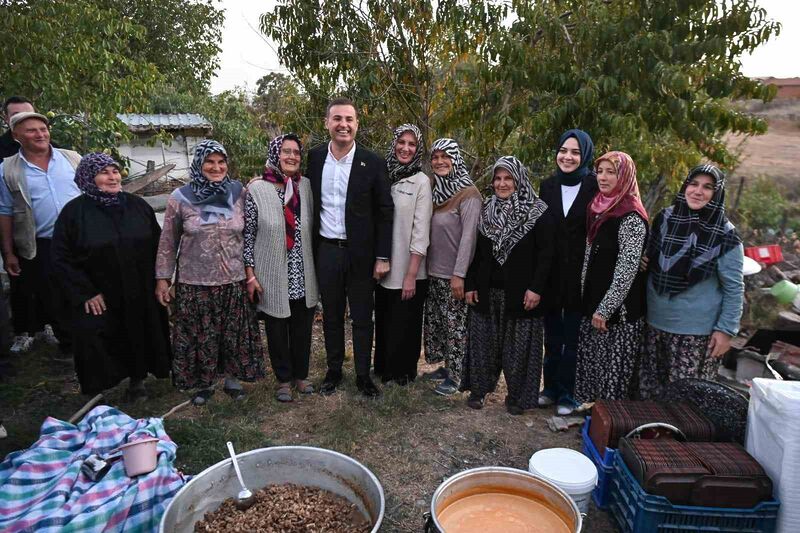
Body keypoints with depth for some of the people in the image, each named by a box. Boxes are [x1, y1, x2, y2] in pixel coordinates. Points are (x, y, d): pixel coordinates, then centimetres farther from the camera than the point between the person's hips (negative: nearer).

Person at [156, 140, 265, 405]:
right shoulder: (180, 197, -6)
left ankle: (232, 379, 34)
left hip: (233, 281, 1)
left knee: (234, 334, 13)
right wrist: (162, 278, 0)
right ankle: (204, 383, 33)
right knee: (199, 337, 11)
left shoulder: (239, 193, -2)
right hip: (194, 283, -1)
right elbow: (168, 242, 1)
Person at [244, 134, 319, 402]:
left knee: (303, 327, 14)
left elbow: (313, 229, 8)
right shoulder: (256, 189, -7)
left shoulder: (306, 186, 1)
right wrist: (250, 274, -7)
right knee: (277, 329, 12)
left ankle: (301, 374, 35)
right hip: (273, 277, -2)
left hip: (303, 276, 3)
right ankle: (284, 378, 32)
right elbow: (248, 235, -4)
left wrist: (319, 268, 8)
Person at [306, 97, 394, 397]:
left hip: (360, 253, -2)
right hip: (325, 251, 3)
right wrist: (309, 247, 5)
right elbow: (310, 204, 10)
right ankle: (333, 370, 31)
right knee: (331, 316, 15)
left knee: (362, 318, 9)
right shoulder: (314, 158, 2)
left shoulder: (373, 164, -7)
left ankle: (363, 375, 24)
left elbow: (385, 212, -6)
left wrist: (383, 257, -9)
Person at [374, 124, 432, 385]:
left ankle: (402, 373, 29)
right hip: (383, 267, 4)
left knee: (404, 326, 8)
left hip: (407, 271, -4)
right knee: (383, 322, 17)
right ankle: (383, 368, 38)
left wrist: (411, 275, -16)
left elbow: (421, 232, -12)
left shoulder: (421, 181, -8)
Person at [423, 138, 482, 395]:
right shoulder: (435, 190, 8)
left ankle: (455, 375, 15)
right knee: (435, 321, 15)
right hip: (433, 271, 7)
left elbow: (469, 236, -17)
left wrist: (459, 274, -20)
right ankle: (444, 366, 30)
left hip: (453, 274, -7)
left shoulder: (469, 194, -13)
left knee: (455, 324, 2)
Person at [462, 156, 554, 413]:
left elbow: (545, 254, -9)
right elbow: (476, 252, 10)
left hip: (520, 293, -4)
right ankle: (478, 389, 25)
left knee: (518, 346, 5)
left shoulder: (538, 212, -5)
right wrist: (470, 285, 5)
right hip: (486, 292, 4)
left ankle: (517, 397, 19)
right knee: (482, 342, 11)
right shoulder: (486, 211, 9)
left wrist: (536, 288, -16)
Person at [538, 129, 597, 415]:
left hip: (580, 275, -3)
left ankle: (567, 394, 22)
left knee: (572, 338, 7)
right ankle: (551, 388, 29)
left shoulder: (596, 187, -6)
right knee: (552, 336, 14)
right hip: (551, 273, 3)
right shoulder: (548, 186, 4)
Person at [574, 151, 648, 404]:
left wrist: (605, 309, -17)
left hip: (618, 310, -8)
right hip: (593, 302, 8)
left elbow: (627, 269, -18)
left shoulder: (631, 217, -15)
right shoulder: (600, 208, 10)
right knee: (590, 364, 16)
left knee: (614, 369, 2)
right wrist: (589, 301, 15)